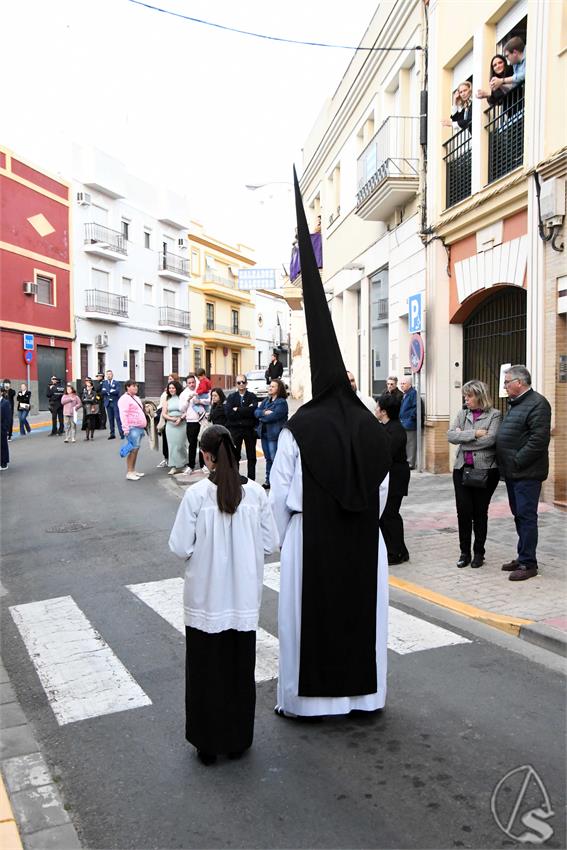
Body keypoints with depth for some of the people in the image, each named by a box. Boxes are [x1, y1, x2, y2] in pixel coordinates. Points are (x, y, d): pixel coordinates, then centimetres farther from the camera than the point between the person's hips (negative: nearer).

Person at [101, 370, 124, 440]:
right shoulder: (104, 383, 12)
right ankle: (112, 434, 11)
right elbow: (102, 392, 0)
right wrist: (111, 391, -14)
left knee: (118, 418, -8)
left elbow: (117, 391, -13)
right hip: (108, 403, 3)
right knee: (110, 419, 6)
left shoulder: (116, 383, 2)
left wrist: (107, 391, -12)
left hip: (115, 403, -3)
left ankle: (122, 433, -8)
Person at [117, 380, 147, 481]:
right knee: (133, 450, -11)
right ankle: (129, 473, -9)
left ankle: (133, 470, 16)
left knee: (136, 449, 11)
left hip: (139, 427, 9)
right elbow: (123, 415, -19)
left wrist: (143, 426, 23)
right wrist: (126, 428, -25)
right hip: (133, 428, -9)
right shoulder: (124, 399, -11)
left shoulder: (135, 398, 20)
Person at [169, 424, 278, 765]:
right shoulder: (255, 492, -8)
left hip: (206, 599, -2)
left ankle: (208, 743, 26)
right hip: (244, 598, 2)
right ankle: (238, 740, 30)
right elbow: (270, 544, -3)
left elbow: (181, 547, -12)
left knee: (206, 669, 14)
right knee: (241, 669, 17)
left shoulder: (197, 494, -15)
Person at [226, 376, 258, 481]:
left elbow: (253, 410, -16)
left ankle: (251, 479, 15)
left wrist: (237, 410, -13)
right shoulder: (231, 397, 6)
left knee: (251, 456, 7)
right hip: (235, 429, 1)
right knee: (235, 456, 6)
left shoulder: (252, 396, 3)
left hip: (249, 429, -1)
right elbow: (229, 413, -9)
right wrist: (246, 411, -13)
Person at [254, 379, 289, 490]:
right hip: (264, 433, 8)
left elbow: (273, 416, -20)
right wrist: (264, 412, -15)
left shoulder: (282, 402, -9)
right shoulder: (266, 400, 15)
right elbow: (256, 411, 6)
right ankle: (268, 481, 25)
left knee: (275, 459, -7)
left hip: (274, 435, -8)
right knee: (268, 459, 16)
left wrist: (261, 417, -4)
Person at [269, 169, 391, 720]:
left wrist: (281, 539, 6)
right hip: (361, 540, 4)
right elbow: (383, 491, 7)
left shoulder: (299, 428, -14)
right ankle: (362, 691, 30)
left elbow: (279, 493, -9)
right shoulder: (372, 428, -2)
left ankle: (305, 697, 20)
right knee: (361, 611, 16)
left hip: (310, 538, -4)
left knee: (309, 616, 9)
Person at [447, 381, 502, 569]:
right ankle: (465, 552, 15)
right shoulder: (462, 414, 10)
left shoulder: (494, 415, -3)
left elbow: (490, 439, -17)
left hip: (485, 469, -3)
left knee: (480, 511, 6)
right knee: (463, 511, 1)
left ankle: (479, 552, 20)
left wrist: (463, 437, -9)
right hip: (462, 468, 3)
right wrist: (474, 434, -14)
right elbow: (450, 435, -3)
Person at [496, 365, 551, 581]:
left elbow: (539, 439, -22)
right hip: (512, 472, 9)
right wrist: (505, 463, 12)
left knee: (526, 516, -4)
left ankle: (528, 563, 4)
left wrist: (517, 461, -20)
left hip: (526, 473, -9)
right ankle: (523, 556, 27)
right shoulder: (515, 404, 17)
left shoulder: (537, 403, -14)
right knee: (519, 515, 16)